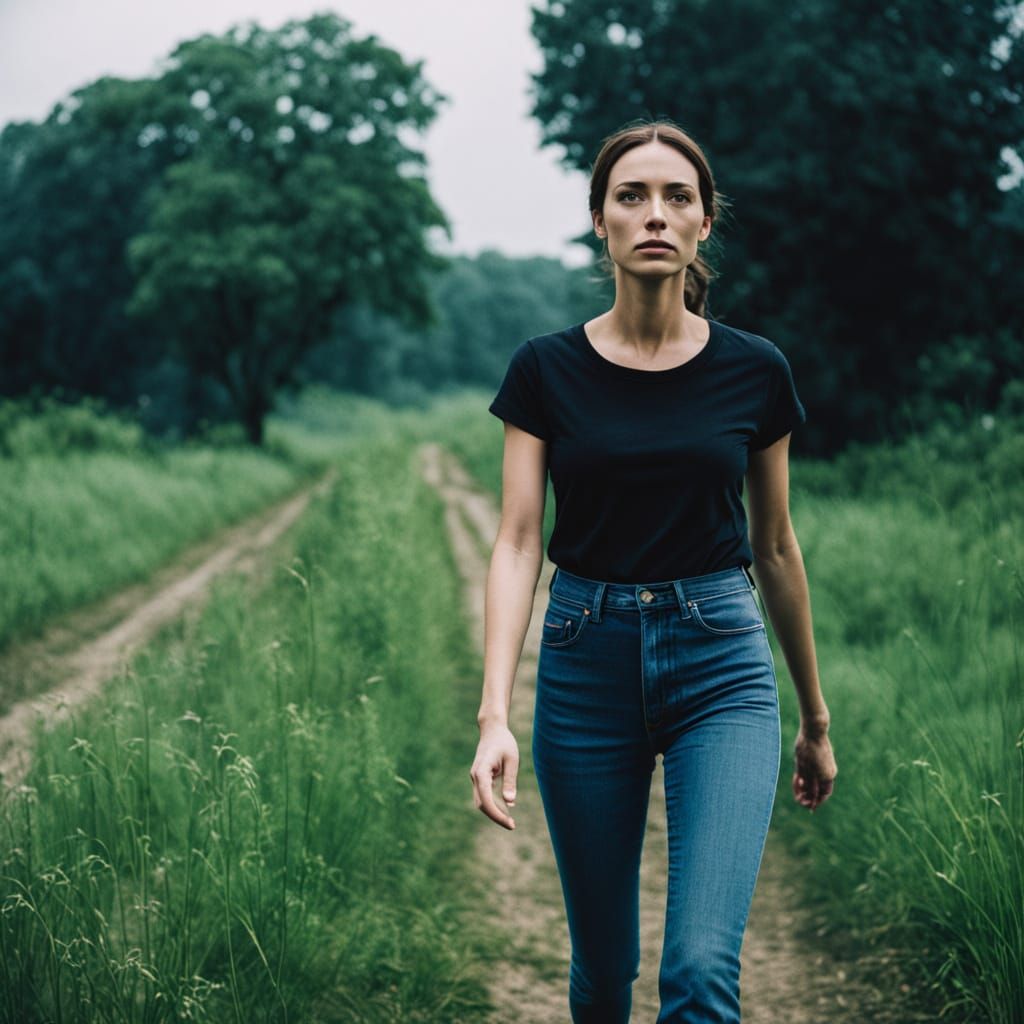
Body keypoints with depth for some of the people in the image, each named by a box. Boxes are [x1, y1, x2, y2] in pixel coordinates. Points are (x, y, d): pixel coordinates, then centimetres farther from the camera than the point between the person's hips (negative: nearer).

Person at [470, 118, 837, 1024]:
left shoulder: (754, 371, 0)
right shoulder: (546, 370, -2)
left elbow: (775, 547, 9)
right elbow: (516, 543, -8)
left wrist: (815, 717, 15)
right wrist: (495, 716, -20)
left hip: (721, 663, -1)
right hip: (587, 664, 1)